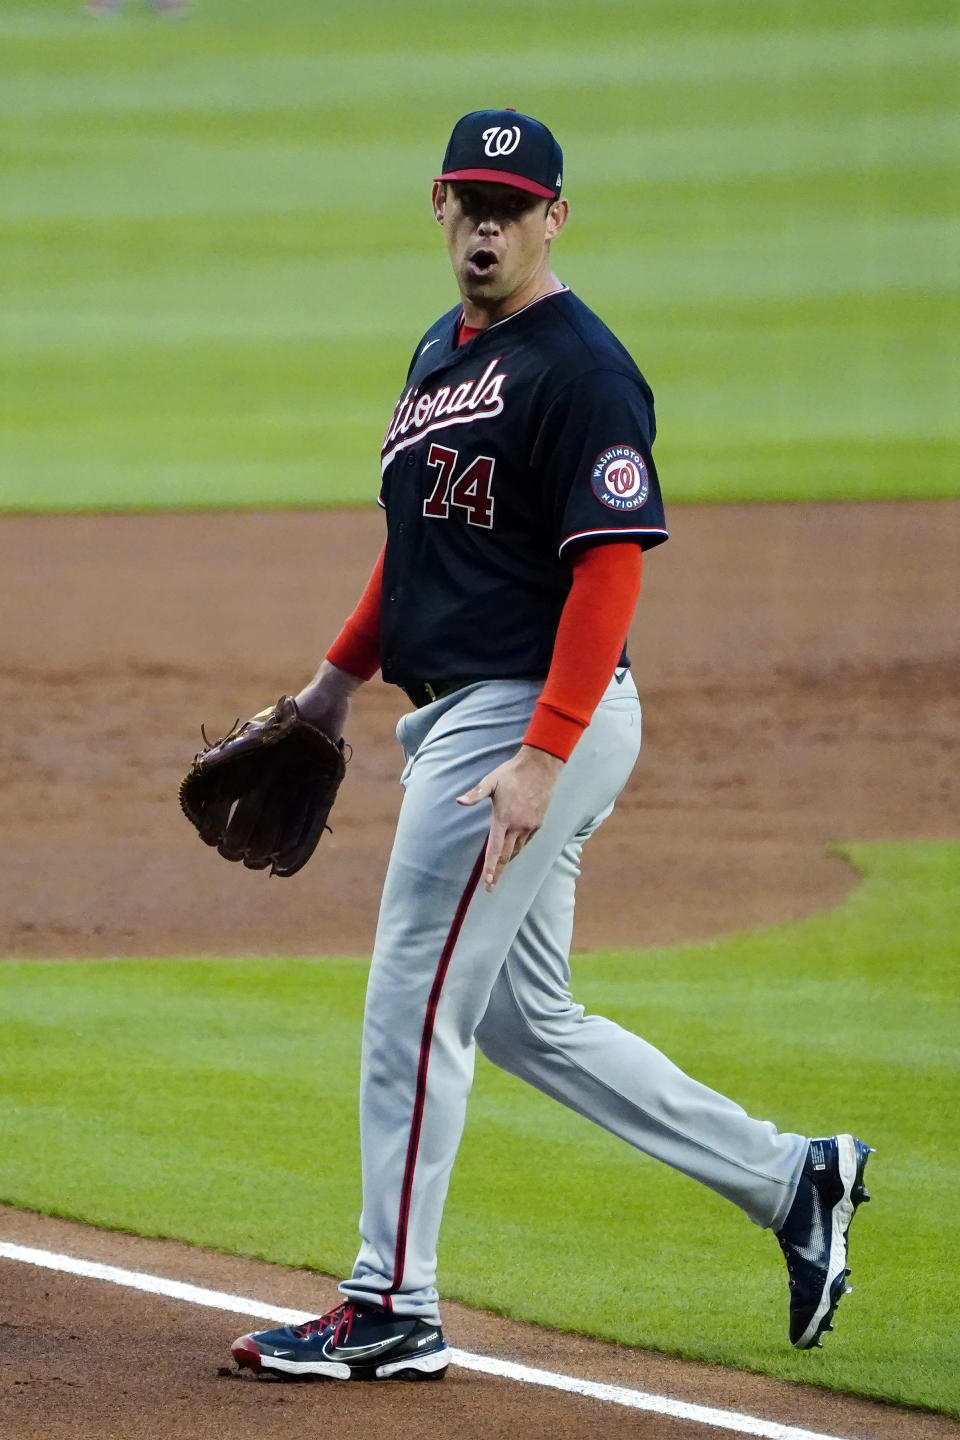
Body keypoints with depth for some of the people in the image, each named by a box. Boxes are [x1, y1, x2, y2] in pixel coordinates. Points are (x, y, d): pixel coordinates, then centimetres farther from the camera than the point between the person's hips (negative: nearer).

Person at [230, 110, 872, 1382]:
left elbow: (611, 571, -21)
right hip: (456, 715, 10)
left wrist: (540, 759, -27)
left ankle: (393, 1310, -1)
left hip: (535, 715, -10)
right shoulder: (442, 350, 15)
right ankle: (790, 1180, 22)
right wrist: (342, 673, 23)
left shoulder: (581, 369, -15)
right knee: (526, 1022, 15)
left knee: (415, 1003, -8)